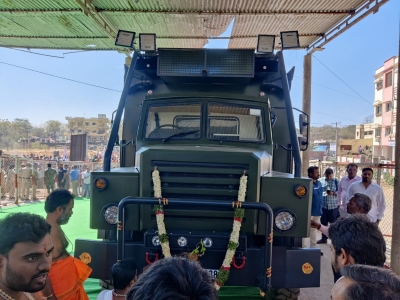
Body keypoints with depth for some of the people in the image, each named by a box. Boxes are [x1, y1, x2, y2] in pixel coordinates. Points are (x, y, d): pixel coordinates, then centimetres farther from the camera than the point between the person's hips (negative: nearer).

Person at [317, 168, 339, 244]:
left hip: (333, 205, -2)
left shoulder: (336, 181, -1)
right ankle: (324, 238, 22)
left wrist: (333, 193, -23)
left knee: (333, 223, 5)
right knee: (323, 222, 9)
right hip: (323, 205, 2)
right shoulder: (321, 180, 4)